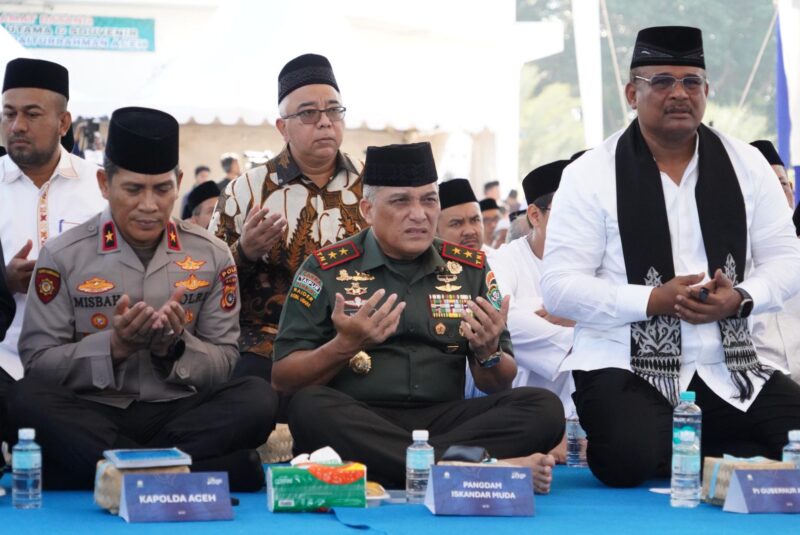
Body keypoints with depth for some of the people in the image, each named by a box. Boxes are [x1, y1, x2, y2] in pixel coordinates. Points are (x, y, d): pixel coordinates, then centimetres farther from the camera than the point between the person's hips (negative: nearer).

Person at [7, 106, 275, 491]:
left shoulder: (212, 256, 7)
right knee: (26, 399, -32)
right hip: (92, 415, -1)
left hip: (181, 412, 1)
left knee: (258, 398, -27)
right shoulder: (63, 256, 1)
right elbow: (38, 363, -3)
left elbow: (224, 363, 6)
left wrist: (175, 348, -15)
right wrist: (114, 346, -18)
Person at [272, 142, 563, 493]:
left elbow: (498, 385, 15)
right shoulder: (326, 270, 4)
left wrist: (489, 354, -8)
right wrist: (344, 346, -17)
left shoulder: (469, 268, 13)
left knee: (544, 408, -20)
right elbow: (282, 379, 0)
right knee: (310, 407, -36)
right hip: (357, 422, -2)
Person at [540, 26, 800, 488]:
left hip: (730, 368, 4)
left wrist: (739, 298, -14)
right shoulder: (590, 176, -3)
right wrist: (655, 300, -19)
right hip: (626, 367, -3)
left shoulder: (746, 164, 6)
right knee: (632, 459, -32)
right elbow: (560, 288, -7)